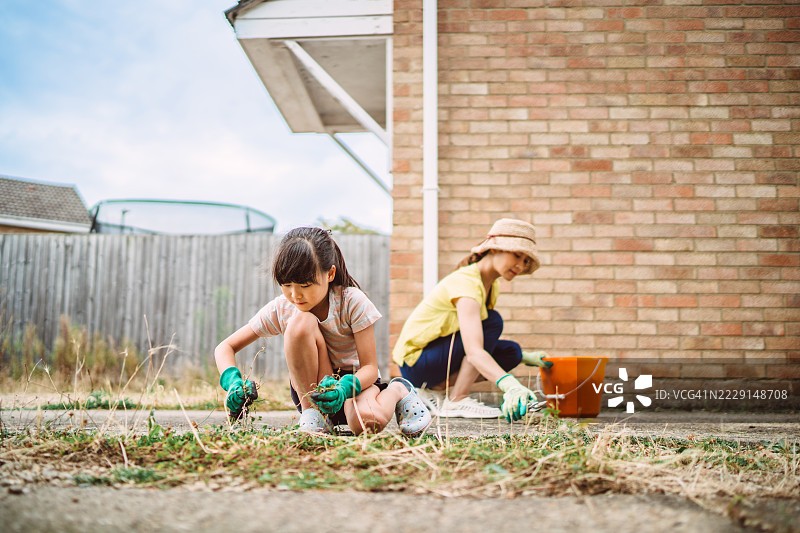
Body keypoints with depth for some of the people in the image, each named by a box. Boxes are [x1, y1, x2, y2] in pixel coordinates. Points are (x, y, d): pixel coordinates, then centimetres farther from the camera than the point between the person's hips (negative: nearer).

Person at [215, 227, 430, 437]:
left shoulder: (353, 302, -19)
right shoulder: (281, 309, -12)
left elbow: (370, 367, -18)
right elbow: (225, 347, -5)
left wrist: (344, 388, -40)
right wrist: (233, 381, -27)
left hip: (354, 381, -2)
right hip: (310, 387, 2)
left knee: (366, 422, -41)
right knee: (301, 321, -28)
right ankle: (312, 412, -17)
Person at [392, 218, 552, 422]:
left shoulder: (492, 285, 4)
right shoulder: (466, 283, -26)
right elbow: (474, 351, -40)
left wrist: (524, 357, 15)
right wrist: (510, 385, -52)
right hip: (415, 363, -9)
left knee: (511, 352, 0)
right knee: (493, 322, -22)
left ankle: (436, 389, 1)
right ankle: (456, 401, -16)